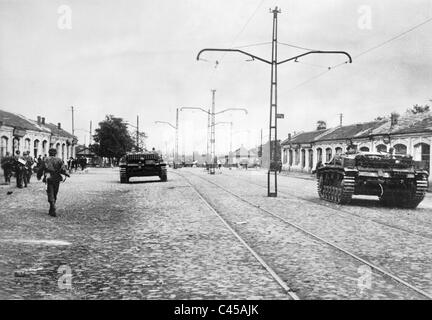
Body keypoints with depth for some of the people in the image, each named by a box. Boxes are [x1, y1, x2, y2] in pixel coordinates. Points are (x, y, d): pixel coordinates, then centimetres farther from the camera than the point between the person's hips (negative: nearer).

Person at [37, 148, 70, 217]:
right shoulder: (59, 160, 2)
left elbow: (41, 170, 0)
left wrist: (39, 177, 18)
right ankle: (51, 210, 22)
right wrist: (67, 174, 9)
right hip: (57, 180, 2)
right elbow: (63, 169, -9)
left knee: (51, 195, -3)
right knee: (54, 196, 15)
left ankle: (53, 211, -19)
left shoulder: (46, 161, 1)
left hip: (49, 180, -2)